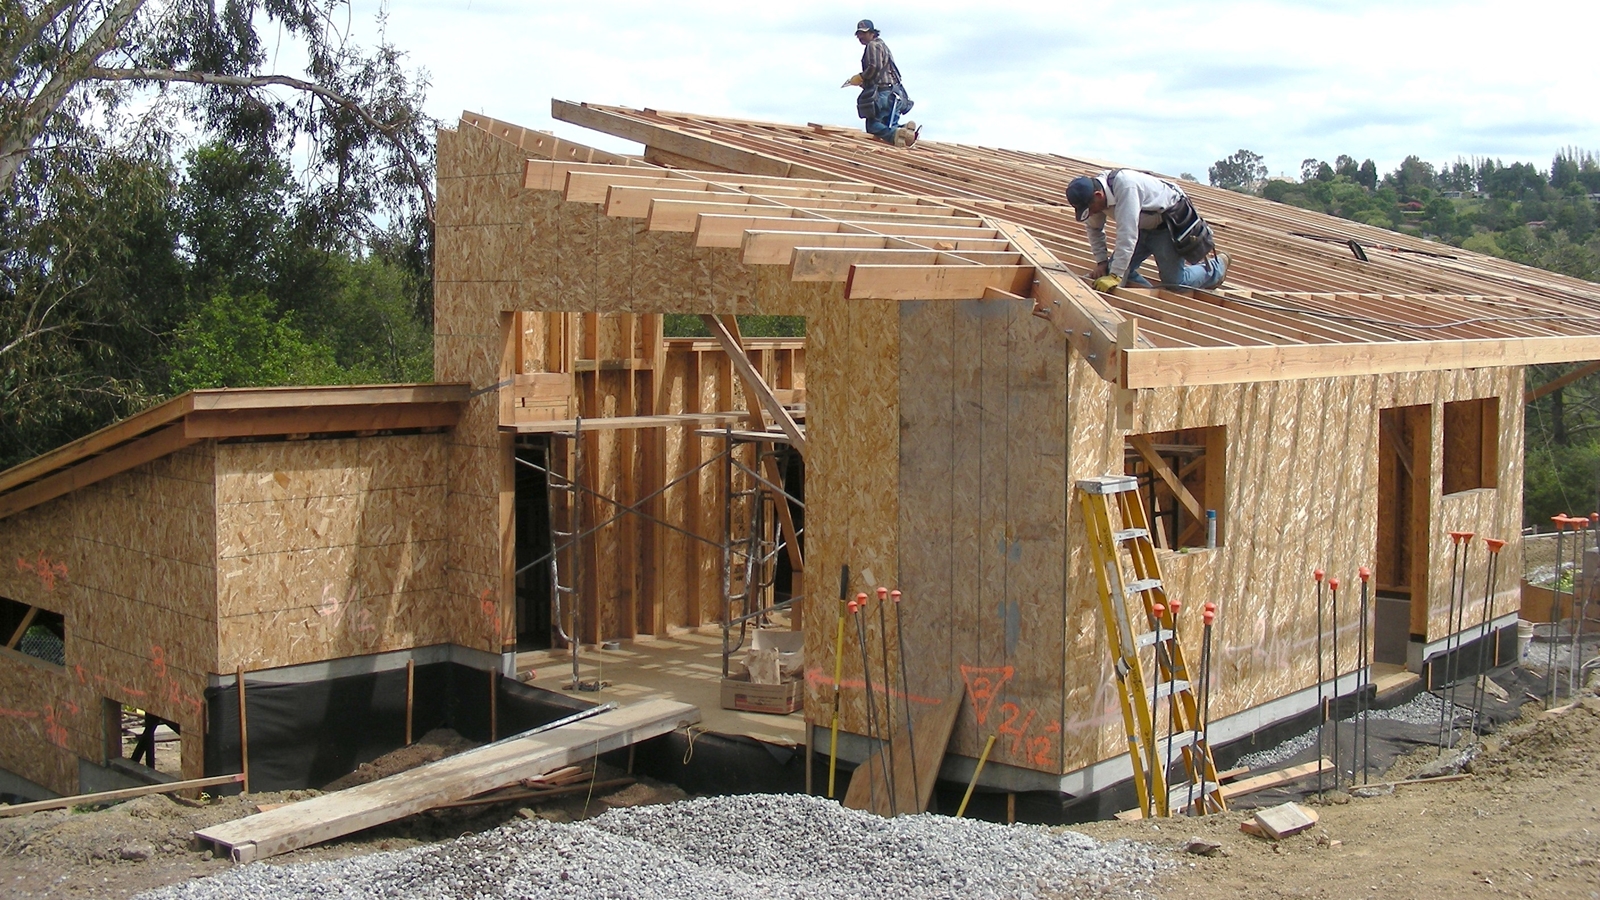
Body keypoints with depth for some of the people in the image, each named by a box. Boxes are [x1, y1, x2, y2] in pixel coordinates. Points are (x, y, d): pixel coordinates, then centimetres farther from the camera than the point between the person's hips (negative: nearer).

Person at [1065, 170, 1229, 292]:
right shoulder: (1094, 191, -12)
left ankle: (1218, 266, 21)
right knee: (1114, 268, -5)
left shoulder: (1125, 186, -39)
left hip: (1171, 222, -8)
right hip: (1144, 226, 8)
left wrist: (1115, 276, -43)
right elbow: (1094, 228, 6)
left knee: (1174, 282, -6)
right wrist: (1101, 262, -3)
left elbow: (1127, 234, -42)